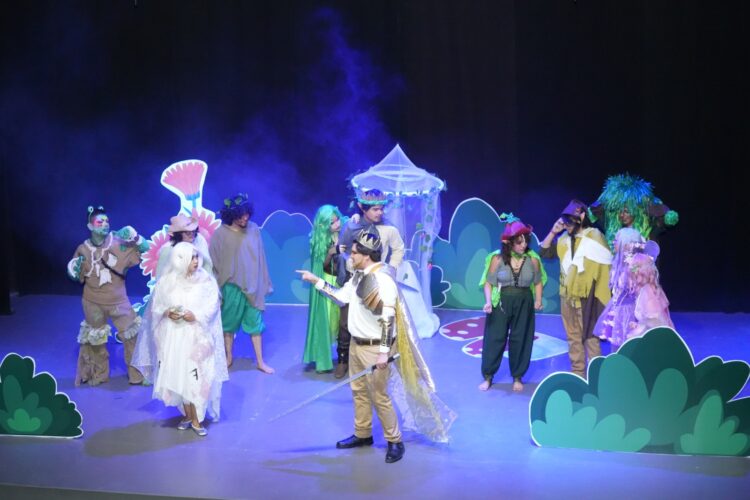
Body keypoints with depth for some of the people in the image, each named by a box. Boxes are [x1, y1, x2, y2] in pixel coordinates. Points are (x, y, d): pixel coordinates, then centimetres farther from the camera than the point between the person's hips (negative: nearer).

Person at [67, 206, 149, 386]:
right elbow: (78, 278, 7)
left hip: (118, 300, -1)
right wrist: (73, 271, -14)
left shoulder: (119, 243, -12)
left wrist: (135, 237, -30)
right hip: (93, 303, 1)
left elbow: (146, 251, -15)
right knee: (94, 340, 15)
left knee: (132, 336, -1)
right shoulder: (83, 250, -6)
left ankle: (138, 375, 15)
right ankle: (97, 375, 35)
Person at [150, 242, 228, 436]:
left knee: (197, 376, -6)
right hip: (174, 337, 2)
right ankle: (187, 414, 21)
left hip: (197, 336, -2)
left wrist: (196, 315, -19)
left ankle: (196, 418, 4)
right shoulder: (166, 281, 1)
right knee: (178, 375, 5)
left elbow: (212, 307, -4)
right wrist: (167, 313, -14)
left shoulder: (206, 280, -3)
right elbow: (156, 307, 5)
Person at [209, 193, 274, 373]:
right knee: (229, 323, 14)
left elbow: (260, 257, 2)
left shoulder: (254, 230, -4)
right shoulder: (220, 234, -11)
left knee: (255, 322, 7)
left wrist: (263, 283, 6)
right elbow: (214, 262, -4)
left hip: (252, 285, 1)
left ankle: (260, 361, 15)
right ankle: (229, 357, 30)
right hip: (230, 286, -1)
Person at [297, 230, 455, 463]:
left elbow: (388, 319, -26)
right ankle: (362, 434, 32)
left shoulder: (382, 281, -25)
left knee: (379, 396, -2)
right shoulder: (359, 275, 5)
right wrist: (316, 281, 16)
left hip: (374, 348, -9)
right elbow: (342, 295, 18)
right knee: (359, 390, 18)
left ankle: (394, 442, 11)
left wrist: (384, 352, -28)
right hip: (357, 344, 9)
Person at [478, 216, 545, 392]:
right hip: (501, 303, -1)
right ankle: (487, 376, 15)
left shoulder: (533, 259, -4)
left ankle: (517, 377, 23)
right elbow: (489, 282, -4)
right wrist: (488, 302, -16)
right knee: (495, 338, 3)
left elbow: (538, 282, 8)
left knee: (520, 340, 8)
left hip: (524, 304, 1)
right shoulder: (498, 259, -9)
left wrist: (538, 300, -5)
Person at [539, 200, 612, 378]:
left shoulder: (594, 236, -9)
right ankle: (577, 372, 21)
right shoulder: (565, 239, 8)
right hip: (567, 295, 6)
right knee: (573, 337, 12)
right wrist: (553, 232, 0)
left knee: (590, 336, -5)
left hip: (586, 296, -6)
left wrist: (598, 295, -12)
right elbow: (544, 252, 12)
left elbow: (605, 265, -9)